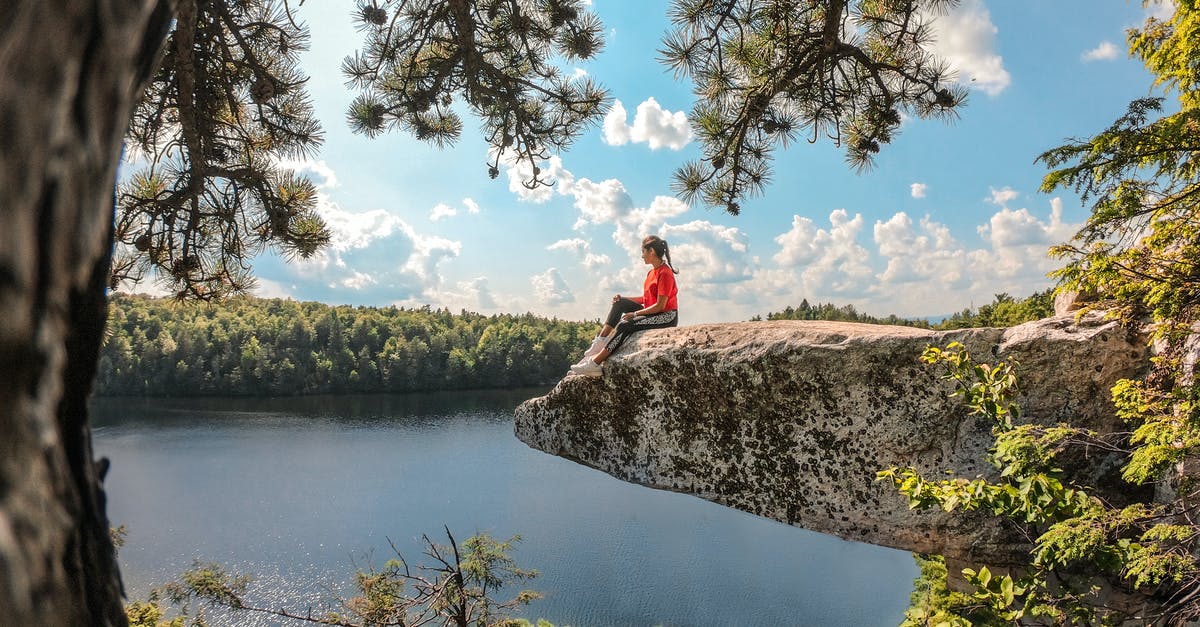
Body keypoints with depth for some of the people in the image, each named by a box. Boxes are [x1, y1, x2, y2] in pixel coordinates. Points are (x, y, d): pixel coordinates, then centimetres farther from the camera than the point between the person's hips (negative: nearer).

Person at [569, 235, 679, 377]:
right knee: (620, 303, -3)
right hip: (653, 313, 9)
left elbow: (660, 306, -20)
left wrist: (635, 314, -17)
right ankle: (600, 341, -11)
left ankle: (595, 363, -24)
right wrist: (623, 299, 3)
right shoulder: (652, 273, 13)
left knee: (624, 326, -24)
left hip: (667, 317, -9)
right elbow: (646, 298, 15)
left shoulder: (665, 273, -16)